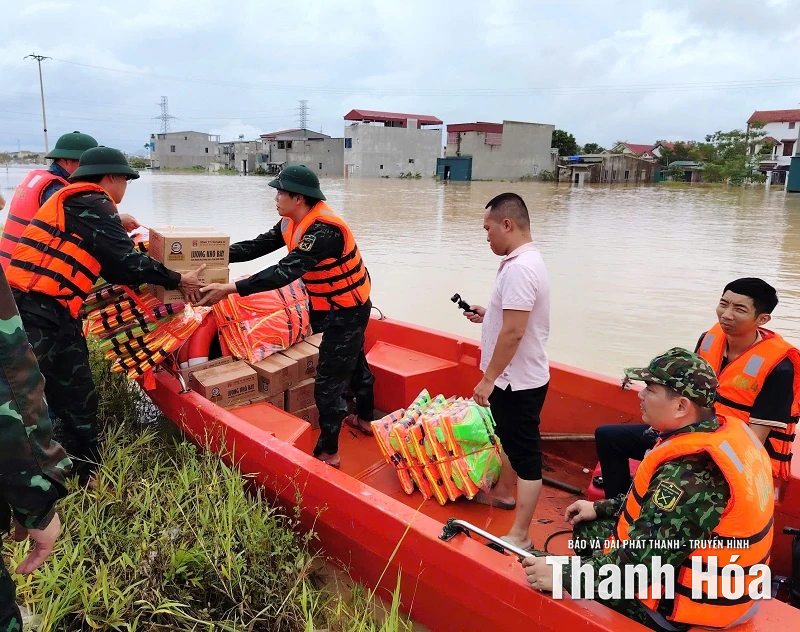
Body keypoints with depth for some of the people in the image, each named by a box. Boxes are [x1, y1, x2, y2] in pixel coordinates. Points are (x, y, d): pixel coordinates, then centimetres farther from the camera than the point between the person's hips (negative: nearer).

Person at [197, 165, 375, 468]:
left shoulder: (324, 230, -32)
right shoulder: (293, 223, -2)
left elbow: (286, 272, -38)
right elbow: (258, 245, -1)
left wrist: (232, 288, -41)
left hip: (347, 310, -10)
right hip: (333, 306, 10)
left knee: (329, 380, -4)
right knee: (353, 362, 25)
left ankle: (328, 452, 10)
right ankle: (365, 419, 45)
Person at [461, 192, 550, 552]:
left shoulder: (518, 268, -24)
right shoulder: (525, 260, 8)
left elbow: (513, 332, -28)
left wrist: (488, 379, -22)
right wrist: (488, 314, 10)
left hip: (518, 381, -10)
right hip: (516, 378, 10)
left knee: (525, 453, 1)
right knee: (509, 439, 26)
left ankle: (520, 535, 13)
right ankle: (503, 492, 47)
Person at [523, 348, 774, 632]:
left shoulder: (689, 473, -33)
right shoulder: (727, 430, -4)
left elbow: (639, 562, -30)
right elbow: (657, 499, 10)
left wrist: (562, 575, -20)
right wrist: (600, 508, 14)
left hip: (685, 608, -9)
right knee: (589, 528, 19)